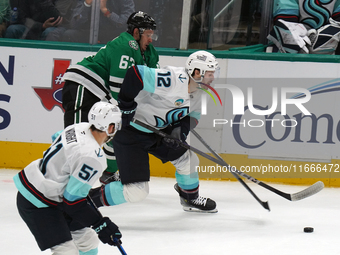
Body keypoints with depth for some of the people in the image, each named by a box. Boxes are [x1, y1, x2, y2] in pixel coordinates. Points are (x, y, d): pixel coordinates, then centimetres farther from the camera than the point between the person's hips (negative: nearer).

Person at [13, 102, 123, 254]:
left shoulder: (79, 128, -2)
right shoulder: (93, 158, -28)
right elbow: (72, 200, -25)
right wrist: (101, 224, -17)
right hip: (36, 205, -10)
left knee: (88, 241, 15)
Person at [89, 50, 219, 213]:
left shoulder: (196, 92, 1)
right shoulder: (173, 80, -29)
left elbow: (192, 116, 13)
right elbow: (136, 73, -33)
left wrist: (181, 129, -9)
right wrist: (125, 105, -28)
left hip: (158, 132, 9)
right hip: (130, 133, -9)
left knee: (188, 159, 15)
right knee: (136, 191, -14)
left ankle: (190, 199, 42)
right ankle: (89, 199, 0)